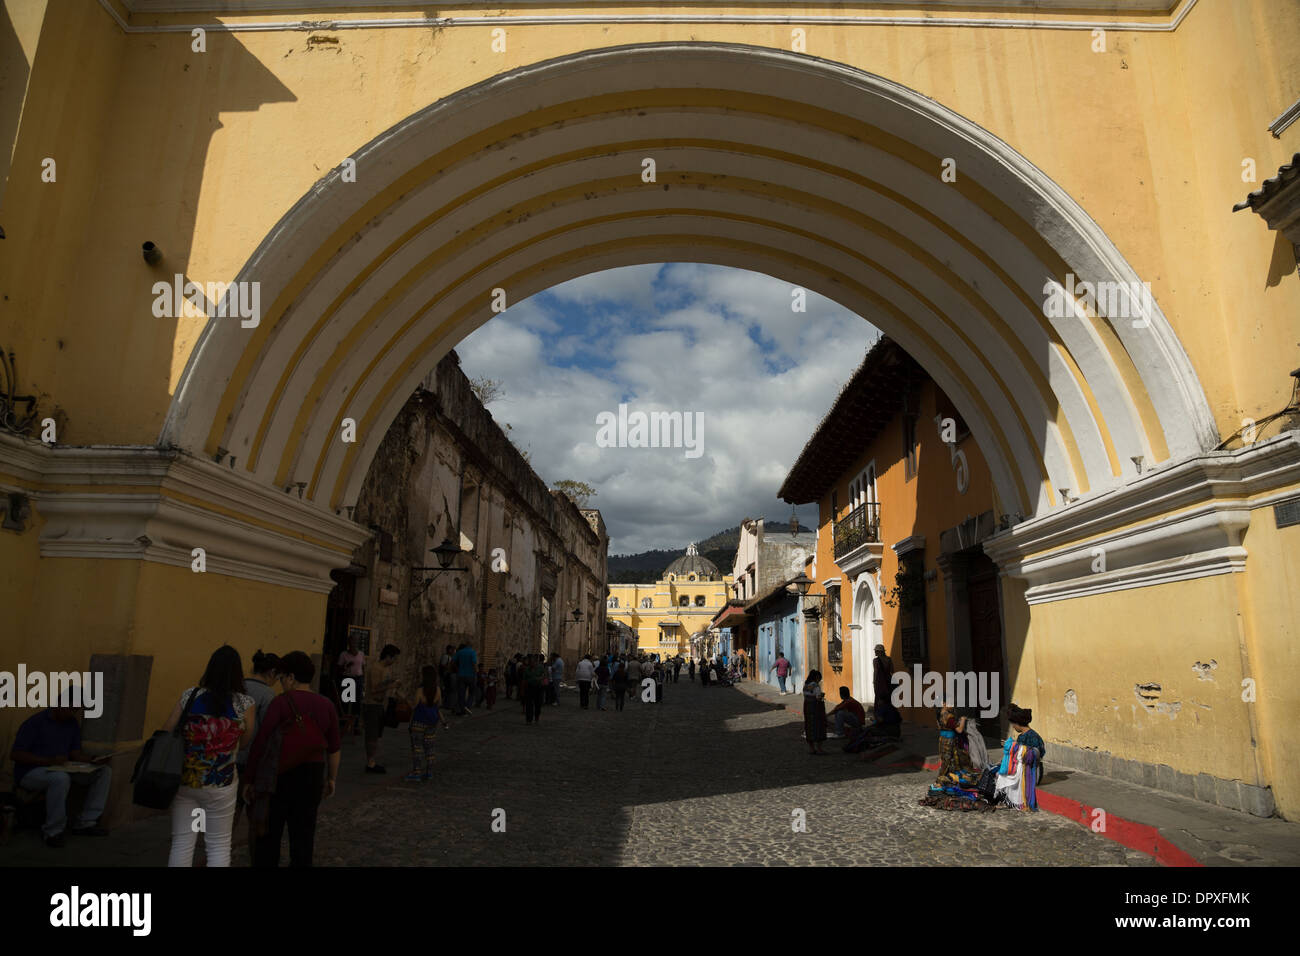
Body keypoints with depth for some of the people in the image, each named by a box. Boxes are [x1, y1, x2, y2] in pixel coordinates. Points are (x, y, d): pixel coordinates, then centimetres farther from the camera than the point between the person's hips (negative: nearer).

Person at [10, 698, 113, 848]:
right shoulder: (35, 723, -12)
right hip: (30, 773, -7)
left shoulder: (72, 724, 9)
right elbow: (15, 754, -16)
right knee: (61, 778, -40)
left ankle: (85, 822, -9)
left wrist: (93, 759, -12)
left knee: (105, 772, -10)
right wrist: (49, 761, -27)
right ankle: (52, 831, -23)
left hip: (62, 770, 7)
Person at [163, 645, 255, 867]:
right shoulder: (245, 704, -9)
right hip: (221, 785, -2)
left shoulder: (190, 696, -4)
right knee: (219, 846, 12)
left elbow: (165, 734, -1)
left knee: (182, 844, 15)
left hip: (184, 780, 2)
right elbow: (244, 744, 1)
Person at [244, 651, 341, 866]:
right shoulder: (326, 706, 2)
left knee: (268, 835, 10)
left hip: (278, 776, -4)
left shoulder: (281, 703, -11)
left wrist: (249, 780, -1)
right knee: (303, 835, 14)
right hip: (312, 777, 4)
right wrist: (332, 778, 19)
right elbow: (333, 749, 8)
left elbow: (260, 743, -11)